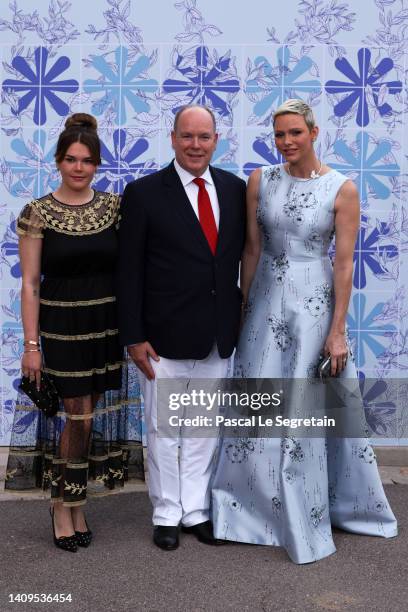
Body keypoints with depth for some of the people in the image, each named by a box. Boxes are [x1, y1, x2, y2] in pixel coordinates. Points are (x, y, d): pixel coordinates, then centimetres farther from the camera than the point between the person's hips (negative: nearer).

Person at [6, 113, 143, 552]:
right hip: (61, 327, -3)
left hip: (106, 327, 3)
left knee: (92, 417, 10)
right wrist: (31, 344, -10)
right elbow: (30, 283, -6)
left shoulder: (114, 205, 3)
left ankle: (71, 504, 27)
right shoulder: (38, 213, -6)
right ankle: (64, 507, 22)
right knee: (78, 417, 0)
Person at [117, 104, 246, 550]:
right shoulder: (144, 193, -6)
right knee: (163, 429, 10)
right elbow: (129, 271, -7)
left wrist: (242, 319, 7)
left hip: (218, 336, 4)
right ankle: (166, 514, 27)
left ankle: (196, 511, 30)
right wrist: (134, 337, -11)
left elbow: (243, 254, 10)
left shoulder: (234, 188, 5)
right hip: (166, 335, -3)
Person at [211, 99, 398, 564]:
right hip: (267, 300, 3)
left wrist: (338, 330, -10)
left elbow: (344, 263, -8)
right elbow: (251, 249, 3)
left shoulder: (342, 189, -7)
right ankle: (258, 507, 26)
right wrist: (244, 308, 4)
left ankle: (307, 514, 24)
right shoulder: (260, 181, 1)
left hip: (315, 303, -2)